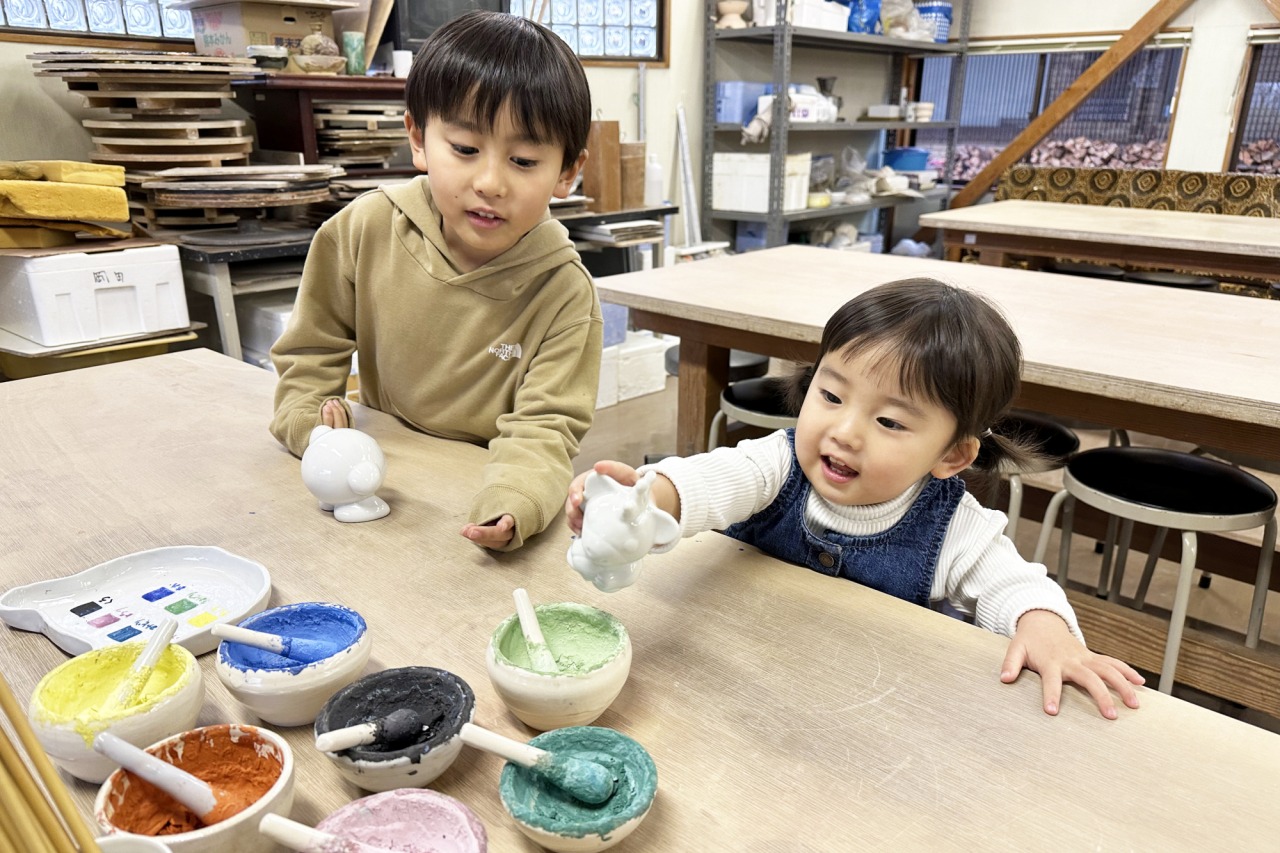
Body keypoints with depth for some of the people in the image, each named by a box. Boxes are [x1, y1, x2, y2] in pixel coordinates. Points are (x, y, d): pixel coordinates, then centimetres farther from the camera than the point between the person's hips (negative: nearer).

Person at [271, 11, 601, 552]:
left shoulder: (564, 292, -15)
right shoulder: (366, 231, -9)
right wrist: (313, 421, -10)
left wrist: (514, 505, -36)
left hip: (480, 488, 0)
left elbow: (541, 427, -17)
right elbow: (310, 351, 6)